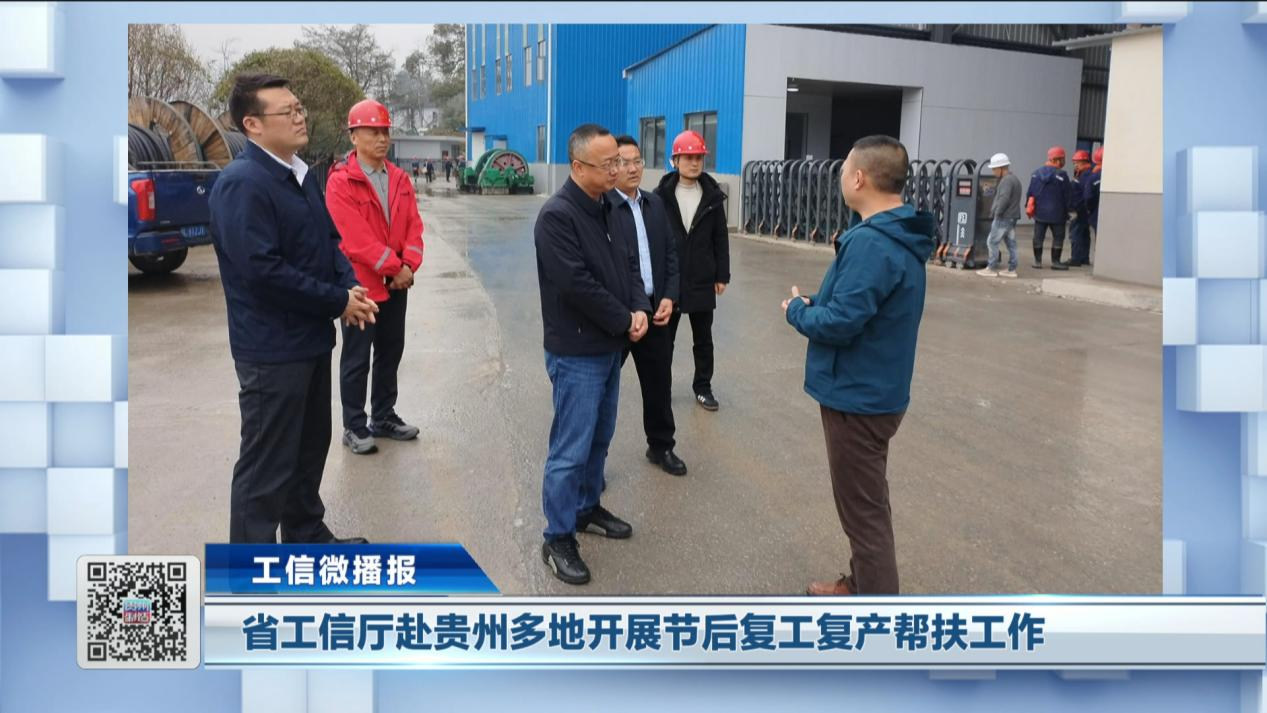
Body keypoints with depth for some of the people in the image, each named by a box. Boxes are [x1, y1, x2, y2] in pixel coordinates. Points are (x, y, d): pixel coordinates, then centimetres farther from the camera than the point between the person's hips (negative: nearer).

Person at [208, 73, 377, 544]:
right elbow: (263, 270, -26)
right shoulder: (242, 183, -19)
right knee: (267, 463, 0)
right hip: (272, 347, -9)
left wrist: (349, 287, -4)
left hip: (311, 338, 9)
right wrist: (339, 301, -19)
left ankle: (307, 536, 39)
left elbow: (329, 241, 17)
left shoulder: (301, 176, 11)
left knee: (311, 445, 21)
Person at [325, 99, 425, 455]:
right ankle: (354, 427, 14)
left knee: (391, 352, 15)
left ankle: (384, 417, 30)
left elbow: (414, 225, 4)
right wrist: (395, 268, -17)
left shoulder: (399, 179, 8)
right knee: (357, 358, 3)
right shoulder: (340, 182, -13)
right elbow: (357, 238, -19)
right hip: (361, 284, -6)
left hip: (396, 283, 7)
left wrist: (409, 266, -11)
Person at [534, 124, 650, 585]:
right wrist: (625, 321, -14)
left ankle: (587, 507, 37)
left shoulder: (608, 208, 9)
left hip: (609, 347, 9)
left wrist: (639, 309, -5)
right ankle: (558, 538, 10)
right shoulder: (557, 216, -18)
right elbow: (577, 285, -24)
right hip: (577, 353, -8)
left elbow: (628, 264, 13)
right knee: (571, 449, -2)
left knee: (599, 438, 20)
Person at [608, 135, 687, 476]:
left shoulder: (656, 203, 10)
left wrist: (669, 297, -1)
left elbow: (671, 252, 12)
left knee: (659, 383, 16)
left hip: (656, 309, 6)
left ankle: (661, 446, 34)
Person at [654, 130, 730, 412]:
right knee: (664, 337, 10)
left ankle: (703, 387, 23)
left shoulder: (713, 196, 1)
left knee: (703, 339, 10)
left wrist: (722, 275, 1)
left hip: (702, 281, 1)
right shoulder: (661, 195, -5)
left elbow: (720, 239, 4)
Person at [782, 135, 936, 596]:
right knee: (866, 501, 23)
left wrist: (797, 310, -8)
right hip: (874, 391, 10)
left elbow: (839, 323, -27)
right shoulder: (901, 237, 8)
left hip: (857, 397, -10)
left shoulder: (870, 243, -25)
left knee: (864, 511, 2)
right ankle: (862, 584, 39)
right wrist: (816, 302, 3)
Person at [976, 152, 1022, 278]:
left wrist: (997, 212, -16)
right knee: (1011, 243, 10)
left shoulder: (1007, 180, -16)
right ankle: (1012, 269, 13)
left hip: (1003, 218, -10)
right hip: (1012, 217, 10)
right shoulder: (1014, 179, 17)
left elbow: (1004, 198, -25)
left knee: (992, 242, -3)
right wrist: (995, 209, 15)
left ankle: (992, 269, 0)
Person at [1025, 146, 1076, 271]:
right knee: (1058, 237, 6)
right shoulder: (1061, 175, -12)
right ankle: (1055, 261, 7)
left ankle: (1038, 261, 11)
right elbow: (1068, 195, -9)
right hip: (1056, 213, -4)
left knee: (1038, 237, 9)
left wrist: (1028, 207, 13)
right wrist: (1070, 209, 1)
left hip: (1039, 212, 4)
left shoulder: (1036, 173, 2)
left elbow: (1030, 192, 5)